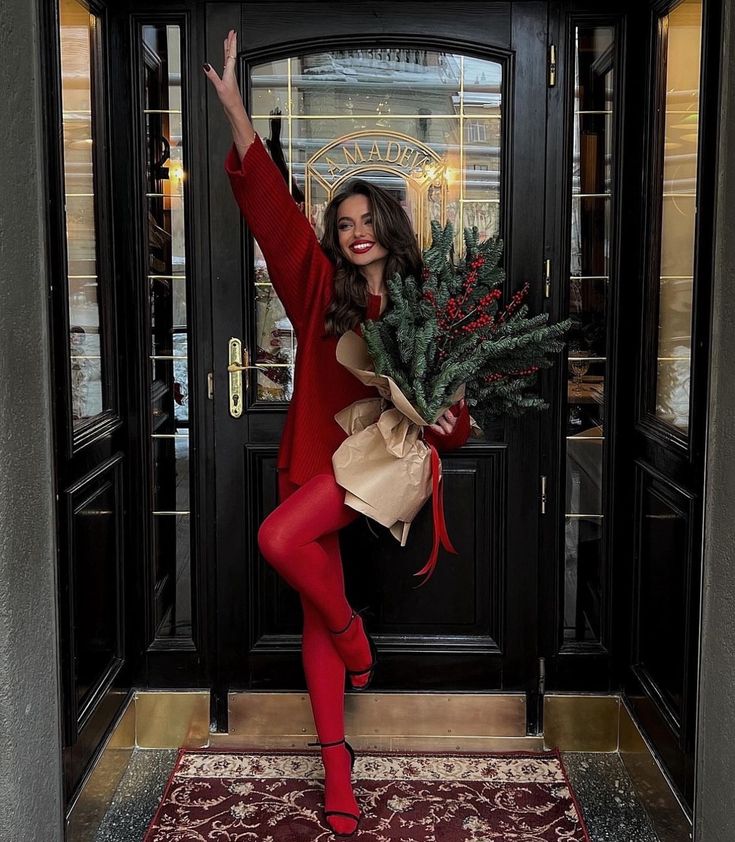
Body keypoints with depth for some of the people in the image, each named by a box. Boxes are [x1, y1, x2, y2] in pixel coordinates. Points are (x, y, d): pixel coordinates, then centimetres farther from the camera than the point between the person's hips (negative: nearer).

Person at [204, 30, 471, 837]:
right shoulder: (320, 288, 5)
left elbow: (450, 396, 6)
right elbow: (272, 206, -3)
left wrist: (448, 423, -18)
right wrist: (234, 106, -10)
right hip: (313, 459, 3)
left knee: (279, 538, -30)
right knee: (314, 611, 5)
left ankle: (353, 634, -2)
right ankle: (335, 760, 18)